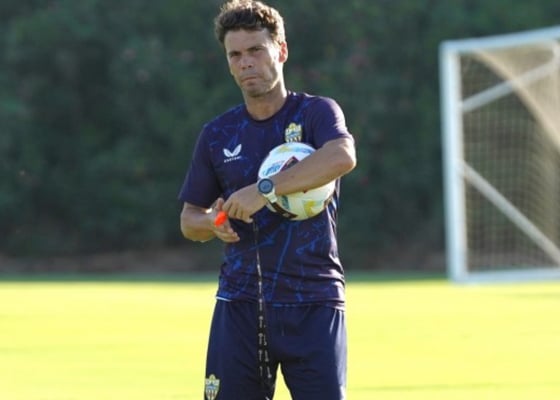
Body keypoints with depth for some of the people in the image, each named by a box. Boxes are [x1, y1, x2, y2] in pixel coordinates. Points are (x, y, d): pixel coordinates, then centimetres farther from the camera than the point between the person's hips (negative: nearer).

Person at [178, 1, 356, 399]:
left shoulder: (317, 112, -2)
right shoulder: (217, 134, 10)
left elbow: (342, 157, -25)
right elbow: (189, 218, 17)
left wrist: (265, 190, -31)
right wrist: (213, 223, -8)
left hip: (313, 304, -3)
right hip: (239, 303, 3)